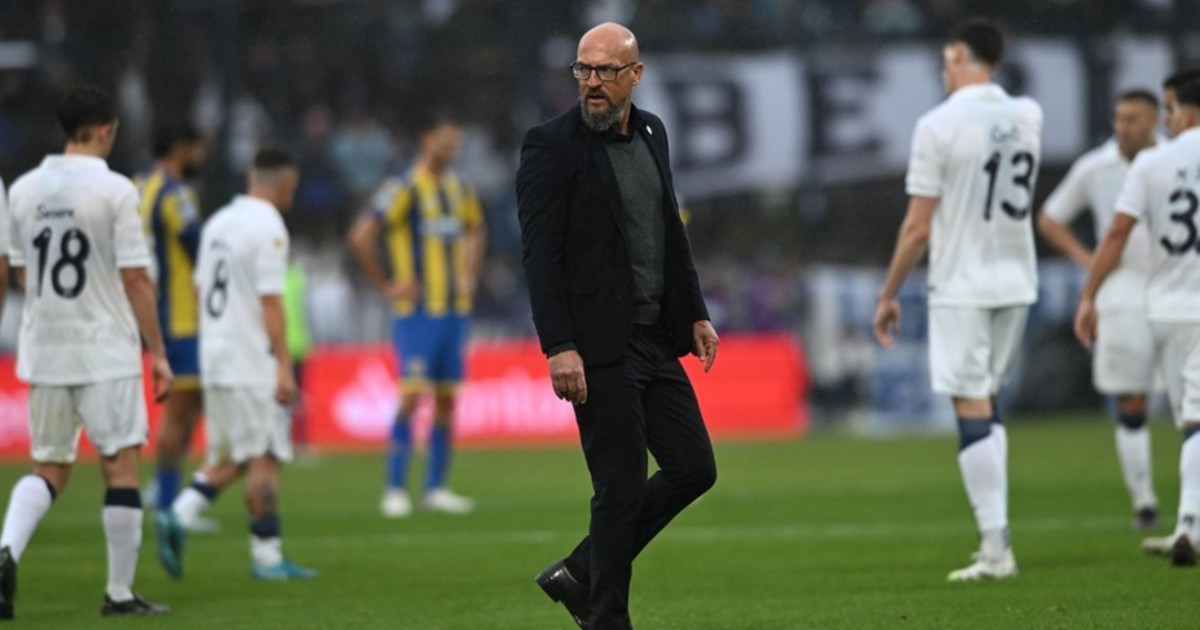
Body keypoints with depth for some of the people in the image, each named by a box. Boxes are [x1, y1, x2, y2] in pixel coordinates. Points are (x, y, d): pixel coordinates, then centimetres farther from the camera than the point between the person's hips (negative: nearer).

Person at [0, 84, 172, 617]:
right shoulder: (114, 190, -11)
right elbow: (135, 278, -11)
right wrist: (157, 352, -5)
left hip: (43, 350, 5)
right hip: (106, 351, -5)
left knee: (48, 468, 13)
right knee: (121, 465, 3)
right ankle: (120, 592, 4)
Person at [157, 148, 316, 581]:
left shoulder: (218, 222, 13)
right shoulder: (268, 227, -12)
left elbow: (200, 288, 18)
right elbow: (271, 300, -17)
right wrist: (284, 366, -17)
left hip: (214, 355, 8)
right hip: (253, 363, -8)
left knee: (228, 459, 14)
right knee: (264, 458, -3)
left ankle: (179, 517, -4)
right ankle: (266, 555, -2)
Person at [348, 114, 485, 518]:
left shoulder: (460, 191, 12)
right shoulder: (404, 189, -10)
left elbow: (474, 231, 32)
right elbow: (361, 237, -16)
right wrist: (385, 286, -12)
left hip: (455, 311, 7)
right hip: (418, 313, -7)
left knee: (447, 398, 7)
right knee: (412, 394, -13)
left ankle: (436, 489, 14)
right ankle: (395, 491, -9)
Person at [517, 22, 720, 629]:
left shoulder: (651, 133, 12)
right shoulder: (550, 145, -10)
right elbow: (540, 254, -14)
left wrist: (696, 313, 15)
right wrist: (559, 348, -21)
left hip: (655, 340, 8)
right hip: (598, 346, -8)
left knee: (693, 469, 7)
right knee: (621, 488, -5)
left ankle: (579, 574, 18)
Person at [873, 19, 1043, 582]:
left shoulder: (939, 124, -12)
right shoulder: (1027, 117, 4)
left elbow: (919, 227, -11)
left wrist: (888, 294, -1)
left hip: (961, 288, -6)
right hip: (1016, 282, 6)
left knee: (973, 411, -5)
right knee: (986, 406, 17)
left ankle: (995, 548, -8)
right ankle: (995, 538, 13)